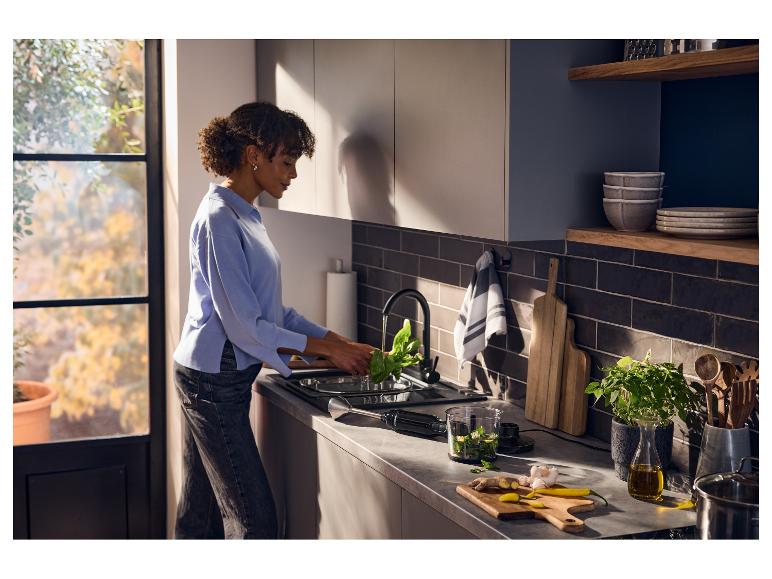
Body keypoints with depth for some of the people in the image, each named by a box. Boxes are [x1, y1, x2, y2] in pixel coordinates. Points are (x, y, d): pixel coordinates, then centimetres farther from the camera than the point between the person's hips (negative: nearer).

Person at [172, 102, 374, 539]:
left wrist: (344, 344, 5)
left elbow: (275, 311, 13)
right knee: (254, 519, -3)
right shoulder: (220, 220, -19)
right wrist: (327, 349, -14)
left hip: (213, 378, 10)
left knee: (201, 513, 16)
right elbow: (244, 327, -21)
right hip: (214, 380, -10)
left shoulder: (245, 215, 11)